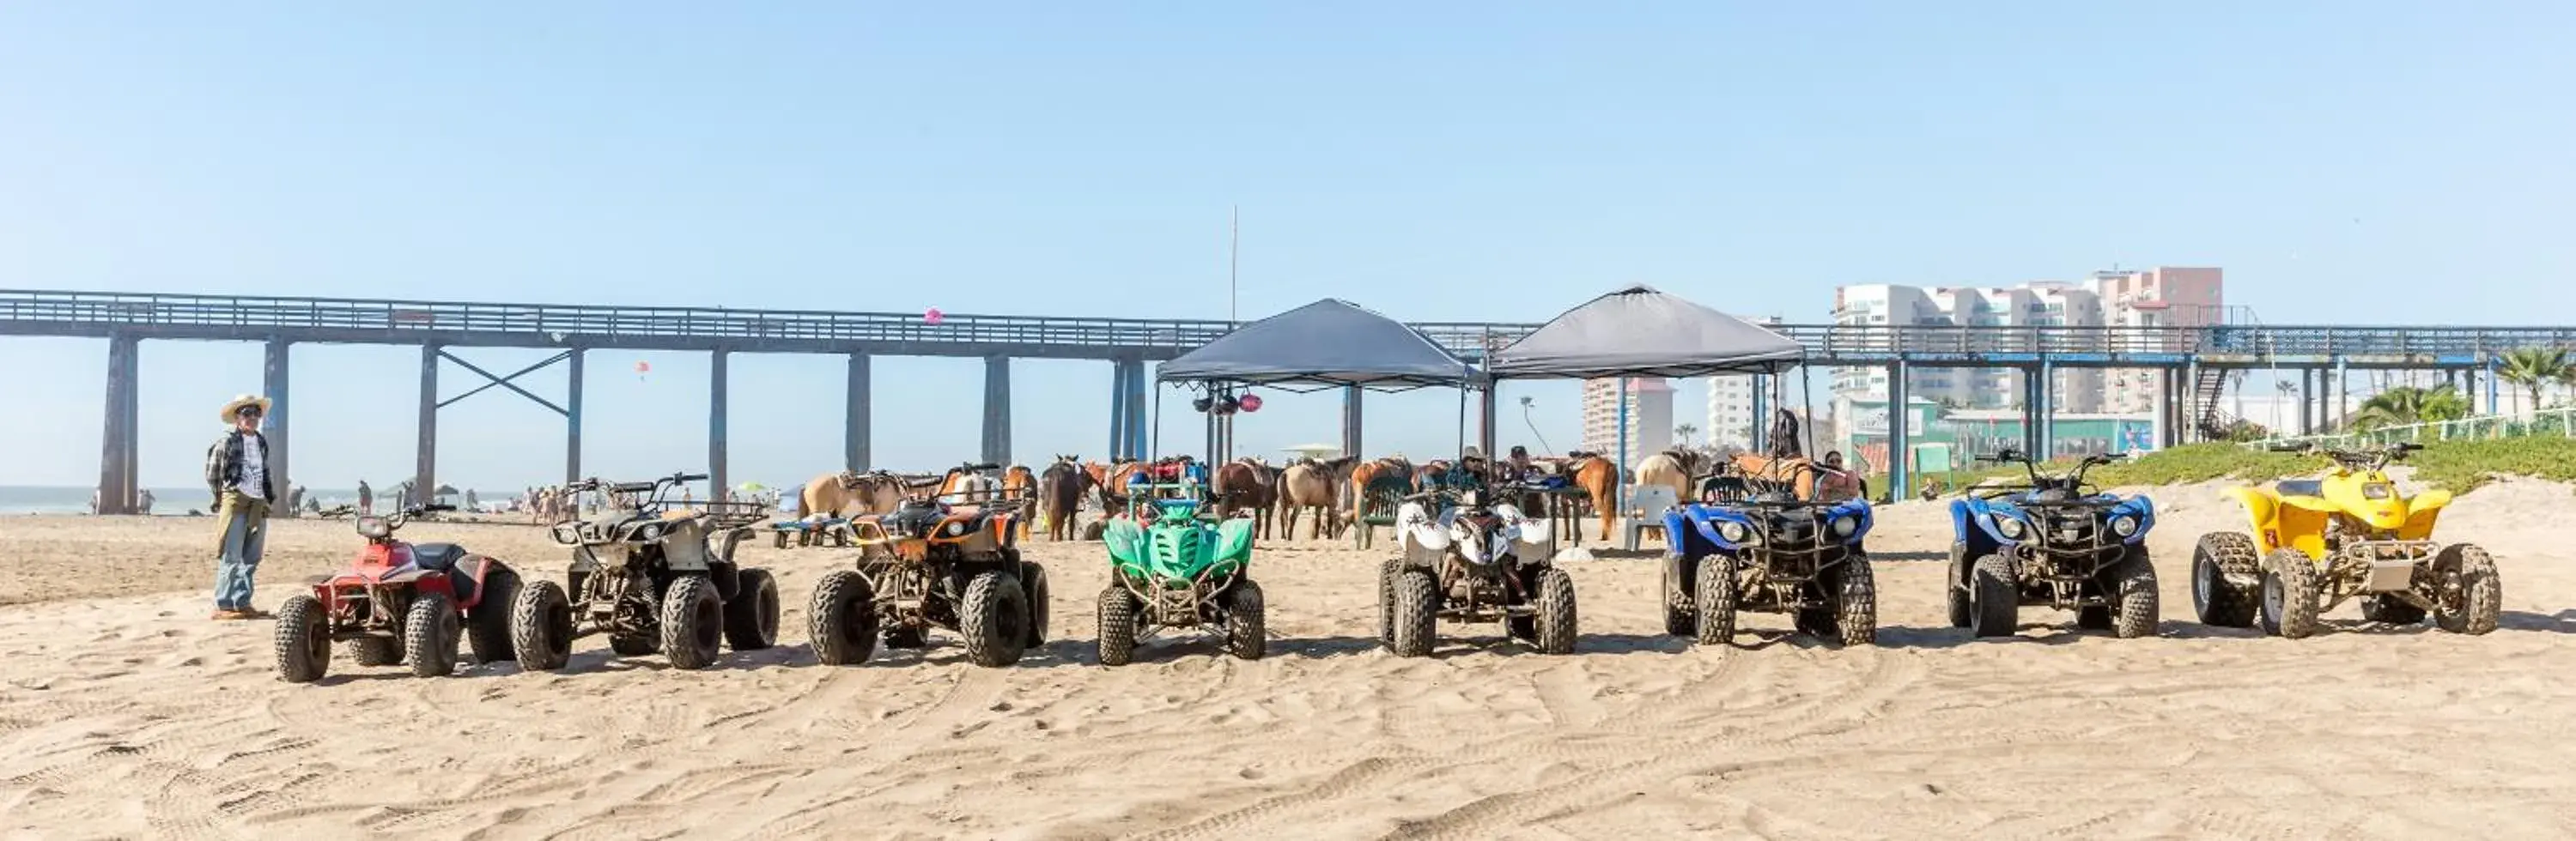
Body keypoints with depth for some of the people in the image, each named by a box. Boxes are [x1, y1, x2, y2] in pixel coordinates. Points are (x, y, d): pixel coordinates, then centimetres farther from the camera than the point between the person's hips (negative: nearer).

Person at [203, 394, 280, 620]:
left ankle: (242, 603, 16)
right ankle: (223, 606, -5)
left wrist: (270, 496, 18)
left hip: (258, 505, 7)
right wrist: (220, 497, -1)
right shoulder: (227, 441, -4)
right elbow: (213, 473, -3)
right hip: (235, 502, -7)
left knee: (251, 558, 9)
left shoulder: (262, 442, 16)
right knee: (231, 558, -8)